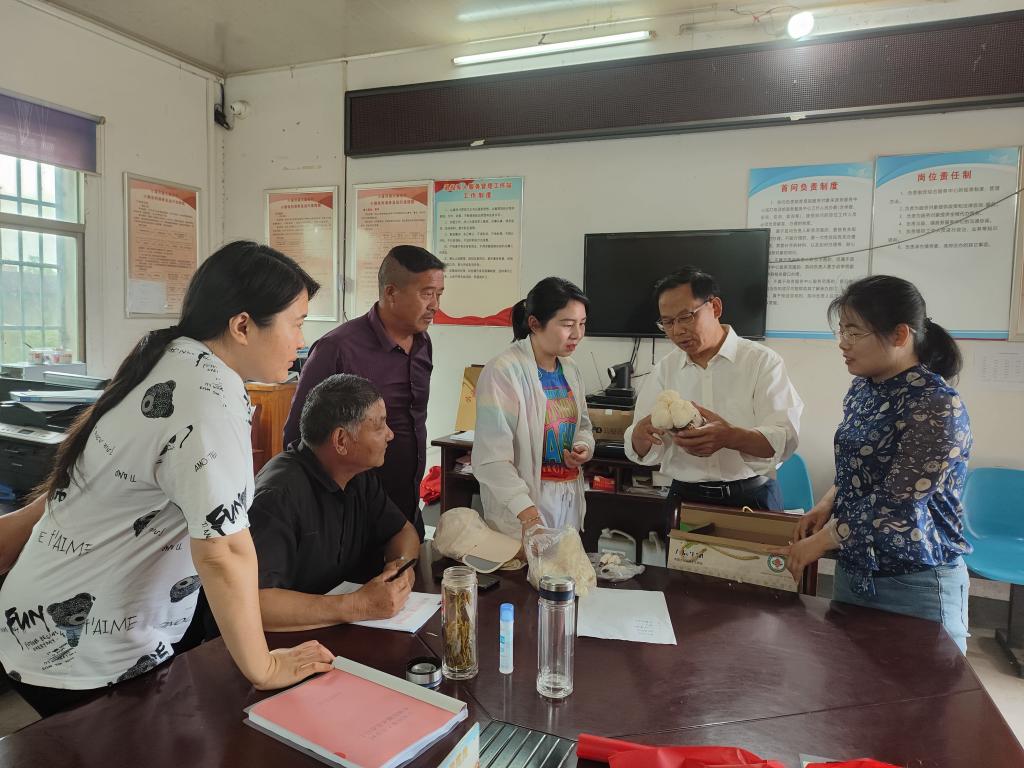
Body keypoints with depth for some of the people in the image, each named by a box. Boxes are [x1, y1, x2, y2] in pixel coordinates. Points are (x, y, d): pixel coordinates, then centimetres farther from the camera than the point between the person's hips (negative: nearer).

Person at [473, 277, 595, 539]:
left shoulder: (570, 371, 8)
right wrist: (527, 512, -31)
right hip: (518, 511, -6)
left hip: (570, 499, 7)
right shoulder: (504, 371, -16)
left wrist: (584, 447, -1)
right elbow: (492, 457, -22)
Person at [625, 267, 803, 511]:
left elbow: (784, 440, -12)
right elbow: (643, 453, 6)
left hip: (752, 499, -2)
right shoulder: (664, 369, 8)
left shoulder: (763, 361, -1)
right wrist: (641, 434, -17)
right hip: (686, 498, 2)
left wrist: (731, 437, -30)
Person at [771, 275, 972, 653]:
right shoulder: (862, 389, 3)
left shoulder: (938, 406, -20)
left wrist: (821, 541, -15)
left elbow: (898, 503, -22)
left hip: (918, 583, -7)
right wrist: (827, 505, -2)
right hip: (852, 570, 7)